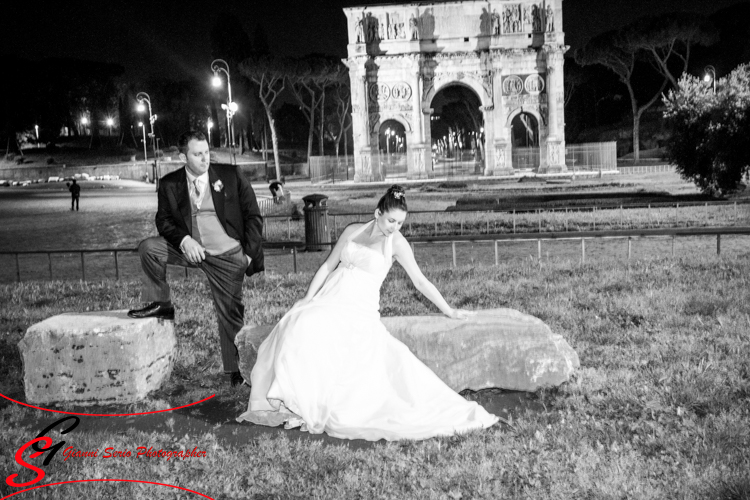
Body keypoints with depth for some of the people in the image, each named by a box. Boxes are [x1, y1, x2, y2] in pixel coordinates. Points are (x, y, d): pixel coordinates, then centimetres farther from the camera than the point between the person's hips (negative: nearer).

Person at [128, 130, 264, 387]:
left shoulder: (231, 175, -3)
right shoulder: (170, 184, 1)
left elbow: (253, 216, 0)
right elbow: (163, 220, -1)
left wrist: (249, 253, -6)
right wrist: (184, 240, -21)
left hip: (228, 255, -2)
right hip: (190, 249, 2)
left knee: (231, 313, 1)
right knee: (148, 247, -18)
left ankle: (237, 372, 15)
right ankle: (161, 305, 0)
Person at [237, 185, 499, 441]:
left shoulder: (397, 242, 2)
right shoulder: (352, 231, 10)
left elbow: (420, 281, 4)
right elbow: (328, 266, 15)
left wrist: (449, 311, 4)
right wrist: (307, 299, 6)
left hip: (360, 308, -3)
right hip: (328, 299, 3)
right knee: (302, 327, -24)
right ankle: (293, 401, -17)